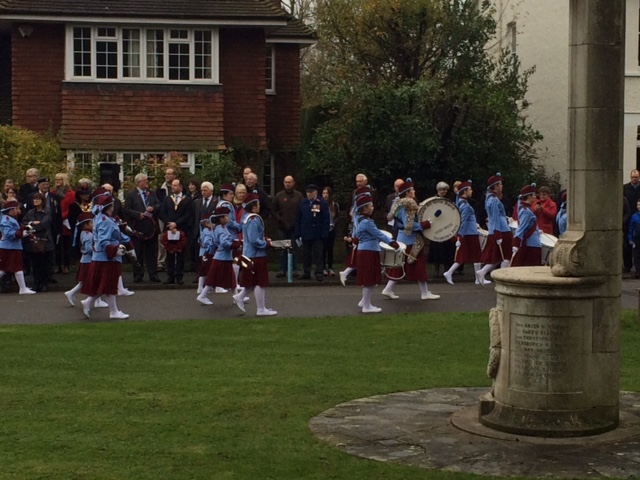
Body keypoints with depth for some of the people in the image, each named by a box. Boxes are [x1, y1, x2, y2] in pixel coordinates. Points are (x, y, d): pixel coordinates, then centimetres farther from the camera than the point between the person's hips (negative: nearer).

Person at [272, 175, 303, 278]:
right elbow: (273, 210, 7)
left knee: (293, 249, 3)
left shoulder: (298, 195, 2)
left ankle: (293, 269, 7)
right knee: (283, 249, 4)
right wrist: (279, 220, -4)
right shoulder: (279, 196, 5)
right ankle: (282, 270, 7)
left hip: (295, 227, -1)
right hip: (282, 227, 1)